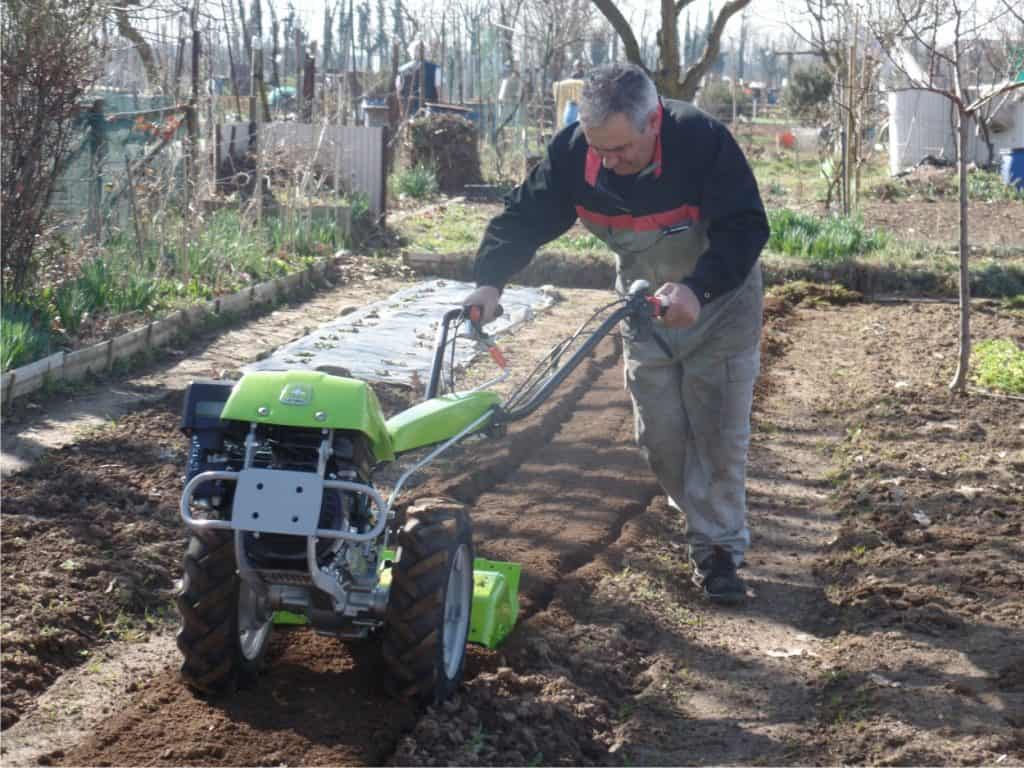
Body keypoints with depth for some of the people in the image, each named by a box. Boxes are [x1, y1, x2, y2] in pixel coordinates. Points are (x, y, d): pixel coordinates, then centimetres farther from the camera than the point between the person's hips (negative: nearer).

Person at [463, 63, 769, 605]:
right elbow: (526, 216, -12)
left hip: (718, 301, -4)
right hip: (645, 301, 4)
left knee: (718, 429, -5)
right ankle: (698, 509, 28)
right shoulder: (573, 152, -20)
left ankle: (717, 549, 4)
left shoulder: (703, 141, -32)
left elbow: (745, 229, -33)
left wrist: (696, 288, -48)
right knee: (659, 432, 4)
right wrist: (490, 279, -29)